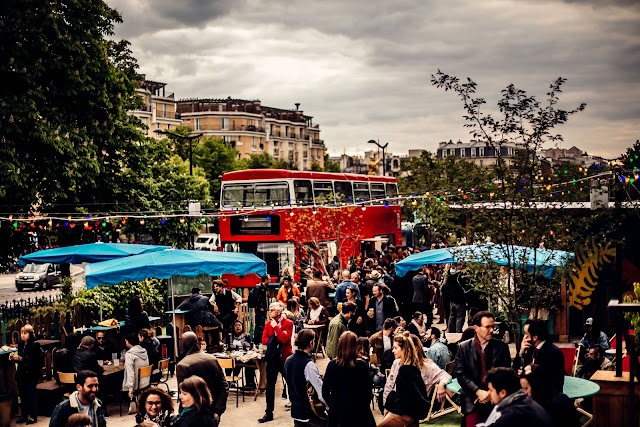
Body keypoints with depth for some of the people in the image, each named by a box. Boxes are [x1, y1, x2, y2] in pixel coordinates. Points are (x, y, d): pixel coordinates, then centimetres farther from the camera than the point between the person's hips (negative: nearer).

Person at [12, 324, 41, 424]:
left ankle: (33, 416, 9)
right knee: (22, 395, 9)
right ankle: (24, 415, 19)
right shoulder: (21, 344, 8)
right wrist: (14, 357, -3)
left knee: (31, 395, 0)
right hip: (21, 374, 6)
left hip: (31, 375, -6)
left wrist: (20, 359, -25)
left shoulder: (35, 345, -12)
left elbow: (34, 361, -20)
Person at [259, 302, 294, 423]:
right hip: (272, 358, 4)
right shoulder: (268, 324, 6)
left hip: (285, 357, -4)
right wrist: (275, 340, -18)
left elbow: (285, 339, -21)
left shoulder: (288, 323, -8)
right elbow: (264, 340, -2)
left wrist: (276, 327, -20)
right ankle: (269, 413, 11)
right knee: (270, 386, 5)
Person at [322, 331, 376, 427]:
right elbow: (368, 391, -6)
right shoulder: (362, 365, -13)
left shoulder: (332, 364, -9)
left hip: (337, 413, 2)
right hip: (358, 412, -1)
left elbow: (325, 391, -2)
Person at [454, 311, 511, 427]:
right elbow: (460, 375, -4)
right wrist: (478, 392, -14)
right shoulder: (463, 347, 1)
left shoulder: (502, 347, 3)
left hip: (496, 399, 1)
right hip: (472, 400, -1)